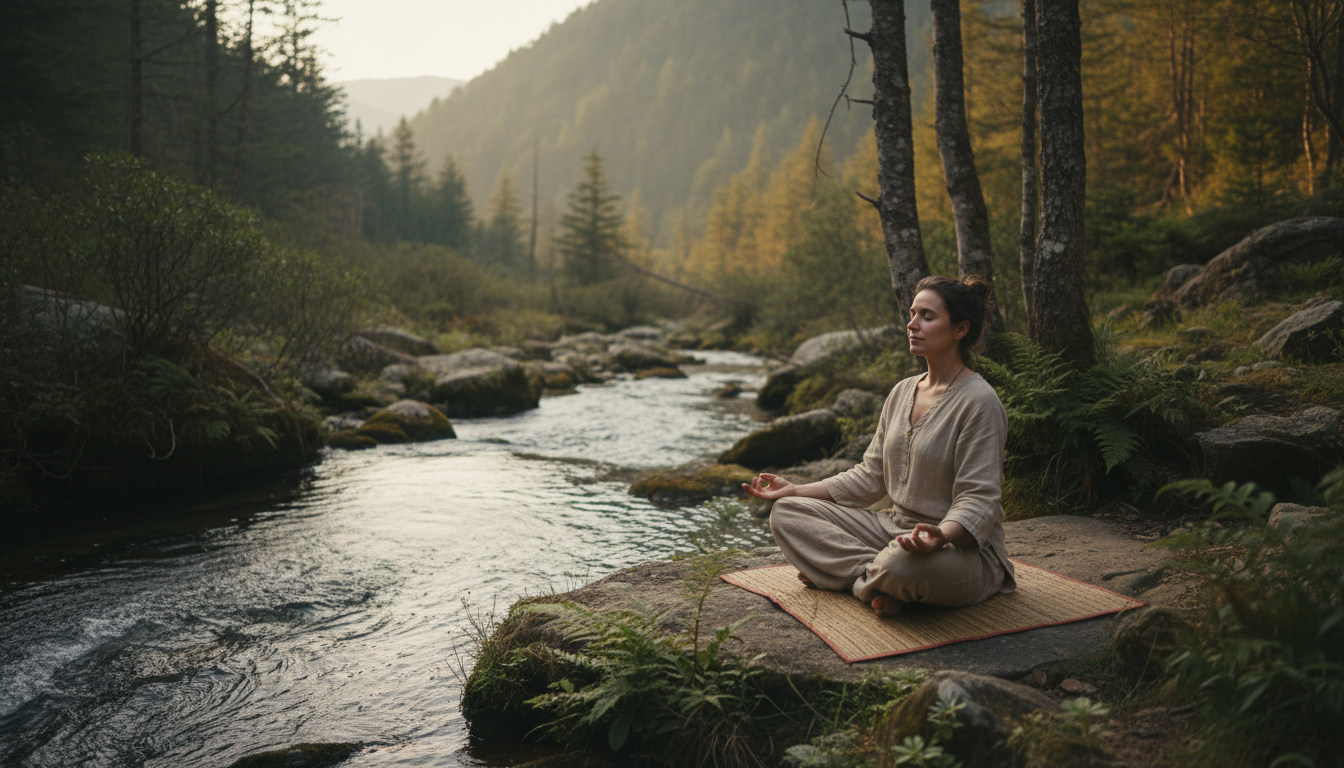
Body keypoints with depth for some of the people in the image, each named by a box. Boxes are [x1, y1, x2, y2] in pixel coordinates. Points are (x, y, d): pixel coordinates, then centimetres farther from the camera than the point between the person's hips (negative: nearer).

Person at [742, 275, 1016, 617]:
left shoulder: (979, 402, -15)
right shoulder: (903, 392, 10)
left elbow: (977, 501, -19)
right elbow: (871, 476, 12)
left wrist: (942, 535, -41)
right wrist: (795, 490, 7)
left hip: (962, 547, -8)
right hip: (895, 527, 8)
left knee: (900, 565, -42)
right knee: (787, 512, -2)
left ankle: (858, 573, -9)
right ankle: (874, 573, -14)